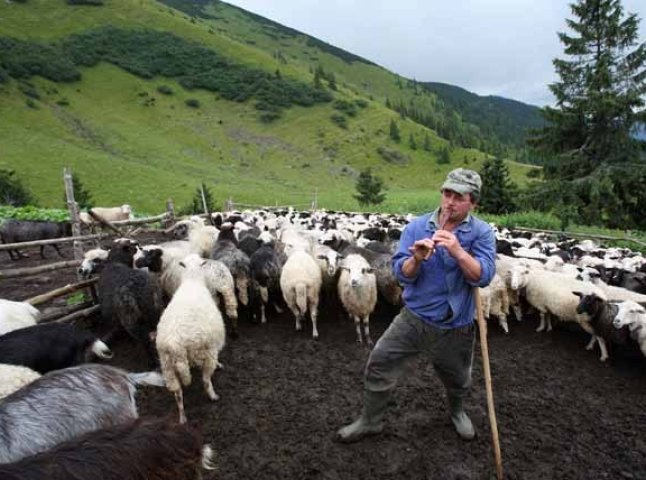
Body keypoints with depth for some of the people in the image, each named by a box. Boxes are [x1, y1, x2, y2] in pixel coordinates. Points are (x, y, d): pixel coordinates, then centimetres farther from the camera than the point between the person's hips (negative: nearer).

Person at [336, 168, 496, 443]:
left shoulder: (482, 233, -10)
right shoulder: (417, 227, -8)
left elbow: (483, 276, -21)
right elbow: (401, 274, -12)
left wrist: (458, 252, -36)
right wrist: (417, 259, -34)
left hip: (455, 328, 0)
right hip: (413, 318, 1)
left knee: (457, 380, 22)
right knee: (379, 365, -1)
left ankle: (457, 412, 57)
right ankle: (370, 421, 23)